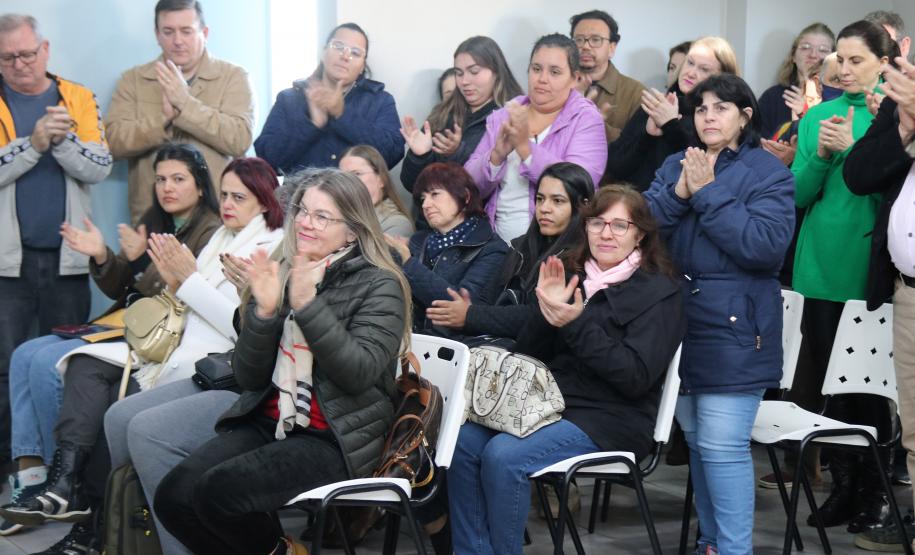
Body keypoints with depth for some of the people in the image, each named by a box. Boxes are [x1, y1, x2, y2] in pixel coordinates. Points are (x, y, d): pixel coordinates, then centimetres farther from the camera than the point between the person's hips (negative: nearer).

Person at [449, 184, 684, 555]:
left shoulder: (659, 292, -2)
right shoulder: (573, 279, 16)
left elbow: (637, 378, -14)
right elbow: (528, 355, 14)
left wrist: (576, 325, -19)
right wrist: (545, 313, -5)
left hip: (609, 418, -6)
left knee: (503, 455, -28)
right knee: (463, 442, -19)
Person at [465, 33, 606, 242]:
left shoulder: (585, 119, 2)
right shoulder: (502, 117, 14)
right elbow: (471, 187, 8)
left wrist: (525, 147, -21)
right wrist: (497, 155, -10)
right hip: (498, 243, 4)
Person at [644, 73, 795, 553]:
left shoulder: (768, 174, -5)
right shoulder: (676, 166, 11)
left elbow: (765, 246, -18)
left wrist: (707, 193, -17)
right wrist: (678, 194, -15)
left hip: (733, 331, -6)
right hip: (678, 323, 6)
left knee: (722, 446, -11)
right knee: (695, 442, 13)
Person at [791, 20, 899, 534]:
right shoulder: (819, 116, 8)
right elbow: (798, 194, 5)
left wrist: (852, 150, -20)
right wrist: (821, 154, -11)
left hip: (868, 271, -4)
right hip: (820, 266, 4)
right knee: (825, 377, 8)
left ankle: (872, 492, 14)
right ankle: (843, 483, 19)